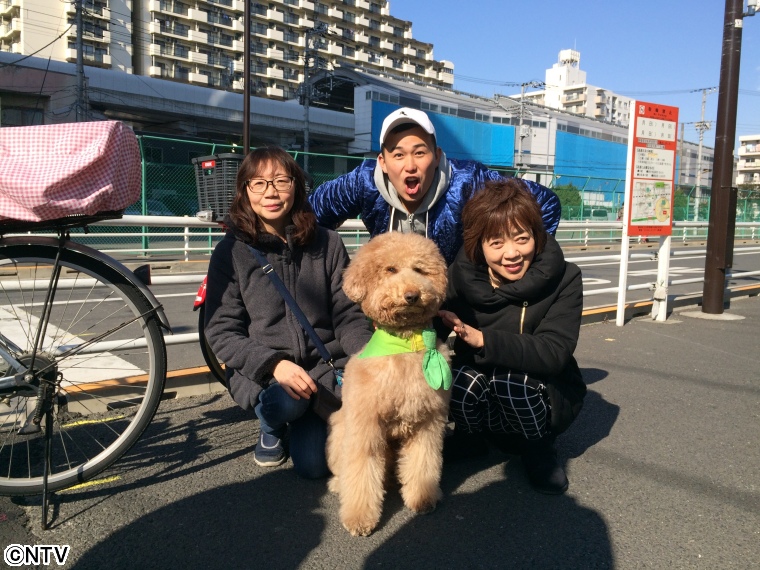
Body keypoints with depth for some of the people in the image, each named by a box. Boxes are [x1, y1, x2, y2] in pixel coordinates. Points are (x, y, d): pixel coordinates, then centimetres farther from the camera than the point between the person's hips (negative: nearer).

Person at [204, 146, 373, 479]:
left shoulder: (327, 244, 1)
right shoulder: (231, 251, -2)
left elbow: (349, 316, 1)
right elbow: (222, 332, -6)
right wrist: (274, 364, -22)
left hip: (325, 365, 1)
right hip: (261, 371, 0)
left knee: (313, 464, -18)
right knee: (285, 401, -33)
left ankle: (308, 425, 19)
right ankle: (272, 429, 5)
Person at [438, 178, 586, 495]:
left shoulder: (563, 279, -17)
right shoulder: (462, 275, -11)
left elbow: (553, 353, -27)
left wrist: (482, 338, -37)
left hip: (547, 399, -1)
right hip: (486, 409, 2)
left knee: (508, 377, -33)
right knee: (462, 377, -31)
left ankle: (538, 449, -2)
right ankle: (468, 438, 3)